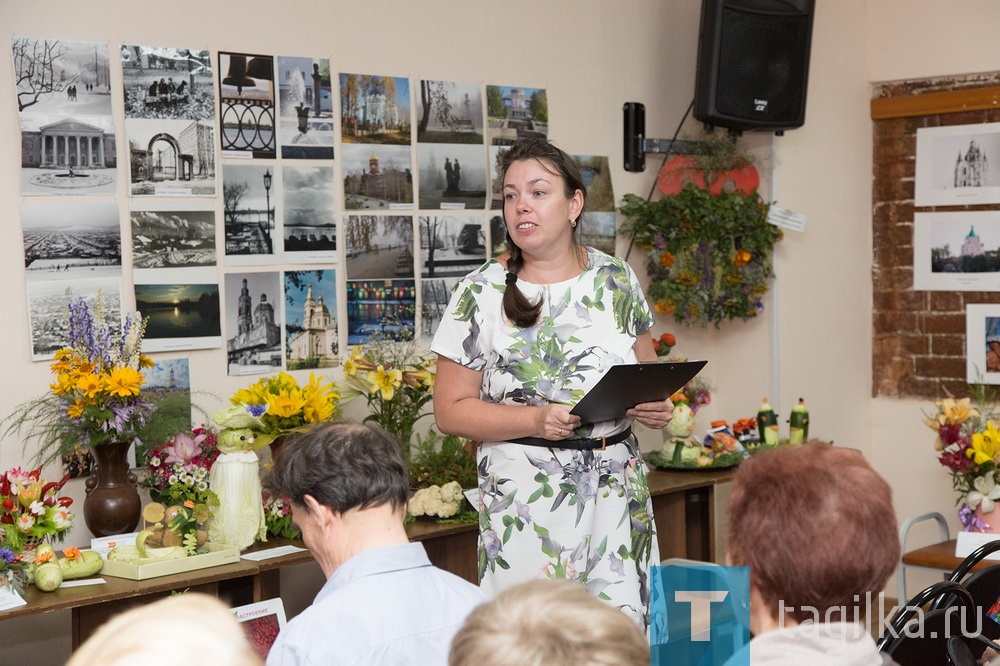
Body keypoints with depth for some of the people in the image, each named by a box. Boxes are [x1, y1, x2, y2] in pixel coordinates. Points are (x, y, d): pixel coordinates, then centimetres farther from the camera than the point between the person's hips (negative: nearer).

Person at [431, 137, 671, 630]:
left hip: (617, 491, 3)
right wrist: (537, 420, -17)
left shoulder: (615, 279, 7)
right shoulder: (481, 293, -3)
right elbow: (451, 410, -4)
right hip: (526, 497, -3)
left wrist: (655, 405, -5)